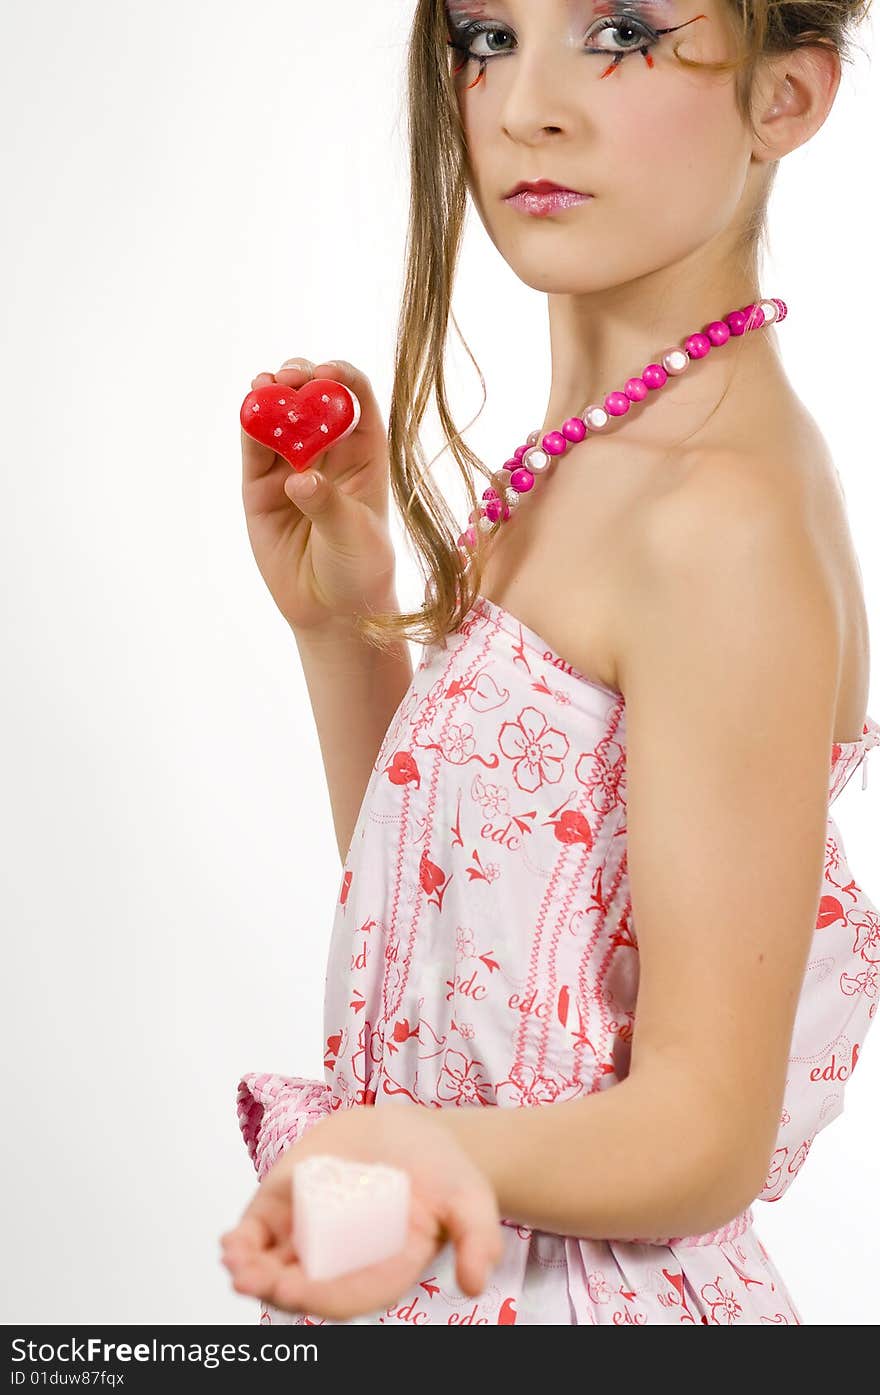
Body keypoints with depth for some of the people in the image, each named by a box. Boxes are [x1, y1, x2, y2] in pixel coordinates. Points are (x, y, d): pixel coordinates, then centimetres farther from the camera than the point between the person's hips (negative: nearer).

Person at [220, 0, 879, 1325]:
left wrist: (436, 1148, -40)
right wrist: (340, 621, -2)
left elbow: (707, 1124, -23)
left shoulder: (728, 523, -24)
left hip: (579, 1287, -8)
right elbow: (446, 914, 8)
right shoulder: (596, 460, 2)